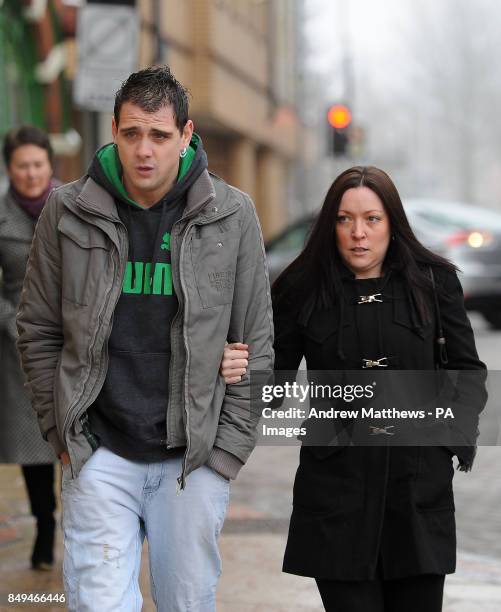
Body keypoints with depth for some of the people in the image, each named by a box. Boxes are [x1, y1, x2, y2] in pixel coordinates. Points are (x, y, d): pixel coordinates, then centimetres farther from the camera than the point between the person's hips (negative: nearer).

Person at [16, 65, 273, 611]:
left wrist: (229, 445, -2)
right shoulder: (68, 212, -1)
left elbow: (255, 343, 3)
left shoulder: (230, 216, -1)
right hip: (98, 456, 0)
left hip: (196, 458, 1)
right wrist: (63, 433, 1)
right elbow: (38, 330, 6)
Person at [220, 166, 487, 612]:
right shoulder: (302, 291, 3)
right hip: (338, 488, -1)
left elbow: (467, 370, 11)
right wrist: (239, 372, -16)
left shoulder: (434, 282, 5)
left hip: (420, 487, 1)